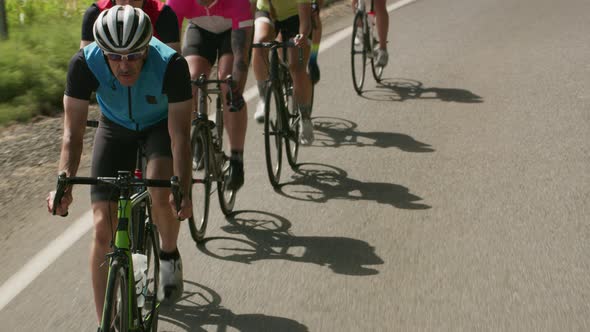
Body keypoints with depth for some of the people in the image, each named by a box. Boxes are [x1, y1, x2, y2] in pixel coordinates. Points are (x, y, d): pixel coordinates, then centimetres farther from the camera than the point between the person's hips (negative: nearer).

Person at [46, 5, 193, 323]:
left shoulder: (171, 65, -35)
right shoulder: (84, 64, -32)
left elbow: (180, 136, -33)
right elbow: (73, 133, -29)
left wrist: (183, 191, -43)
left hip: (161, 125, -1)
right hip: (115, 127, 2)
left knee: (160, 194, -29)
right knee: (103, 226, -9)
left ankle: (170, 255, 5)